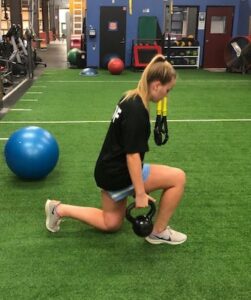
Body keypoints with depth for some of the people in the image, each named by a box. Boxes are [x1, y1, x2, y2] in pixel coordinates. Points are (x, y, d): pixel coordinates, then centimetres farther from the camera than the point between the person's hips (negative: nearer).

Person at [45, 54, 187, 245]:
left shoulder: (131, 99, 6)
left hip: (110, 170, 10)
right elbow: (132, 154, -24)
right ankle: (159, 232, 8)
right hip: (117, 173, -10)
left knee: (111, 224, 24)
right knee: (178, 178, -7)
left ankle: (59, 209, 21)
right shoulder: (137, 110, -24)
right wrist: (140, 193, -19)